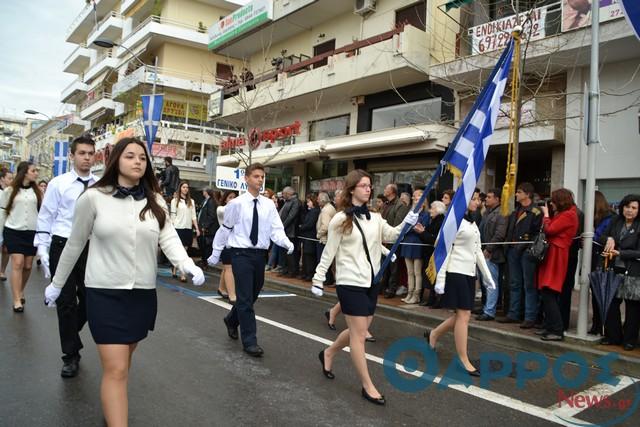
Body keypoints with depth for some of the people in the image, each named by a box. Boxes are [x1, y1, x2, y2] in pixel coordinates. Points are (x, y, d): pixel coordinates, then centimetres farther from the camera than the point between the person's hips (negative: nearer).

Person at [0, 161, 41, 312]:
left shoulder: (37, 191, 6)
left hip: (32, 232, 2)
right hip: (13, 232, -2)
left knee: (28, 266, 6)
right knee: (18, 263, -10)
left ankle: (21, 292, 29)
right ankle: (17, 300, -5)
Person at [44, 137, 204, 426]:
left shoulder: (155, 201, 3)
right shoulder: (93, 197, -5)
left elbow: (168, 238, -9)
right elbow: (75, 245, 4)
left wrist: (188, 265, -27)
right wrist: (57, 284, 11)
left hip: (143, 293, 4)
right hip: (105, 293, -3)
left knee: (122, 362, 20)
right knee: (116, 369, -7)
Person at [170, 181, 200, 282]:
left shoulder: (191, 201, 14)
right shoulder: (175, 201, 3)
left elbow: (193, 216, 12)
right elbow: (173, 216, -1)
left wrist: (197, 228, 5)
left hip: (188, 228, 4)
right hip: (179, 228, -4)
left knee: (184, 251, 5)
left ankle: (175, 270, 17)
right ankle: (182, 274, -4)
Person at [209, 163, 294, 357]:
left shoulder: (269, 205, 3)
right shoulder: (237, 203, -7)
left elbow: (276, 230, -1)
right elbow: (225, 228, 1)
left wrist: (287, 243, -21)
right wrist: (216, 253, 6)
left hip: (260, 254, 5)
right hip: (241, 254, -5)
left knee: (252, 296, 18)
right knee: (245, 298, -5)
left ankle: (232, 320, 45)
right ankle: (249, 341, 5)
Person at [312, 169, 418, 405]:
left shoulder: (375, 217, 7)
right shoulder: (341, 219, -8)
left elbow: (391, 234, -6)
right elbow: (329, 252, -5)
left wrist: (407, 223, -22)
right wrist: (318, 279, -6)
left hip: (371, 281, 7)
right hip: (350, 283, -6)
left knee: (359, 330, 16)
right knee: (359, 333, -2)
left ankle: (328, 353, 41)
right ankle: (368, 386, 9)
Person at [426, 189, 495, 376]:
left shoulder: (472, 223, 16)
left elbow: (478, 251, 18)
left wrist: (488, 275, 14)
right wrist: (440, 279, -16)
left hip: (469, 273, 8)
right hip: (456, 273, -8)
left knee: (462, 315, 10)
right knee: (464, 315, -5)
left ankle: (433, 334, 31)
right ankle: (464, 360, 3)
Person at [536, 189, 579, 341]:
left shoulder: (568, 215, -11)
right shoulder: (562, 214, 20)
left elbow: (549, 230, -15)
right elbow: (551, 229, 14)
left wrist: (546, 213, -2)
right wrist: (548, 213, 12)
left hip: (556, 256, -10)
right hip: (551, 255, 10)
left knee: (549, 294, -10)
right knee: (548, 294, 11)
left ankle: (557, 331, -6)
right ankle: (549, 327, 17)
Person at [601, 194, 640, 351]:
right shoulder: (615, 222, 5)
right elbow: (602, 237, 11)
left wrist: (619, 253, -22)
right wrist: (609, 239, -11)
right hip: (614, 270, 4)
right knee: (611, 303, 6)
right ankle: (613, 335, 20)